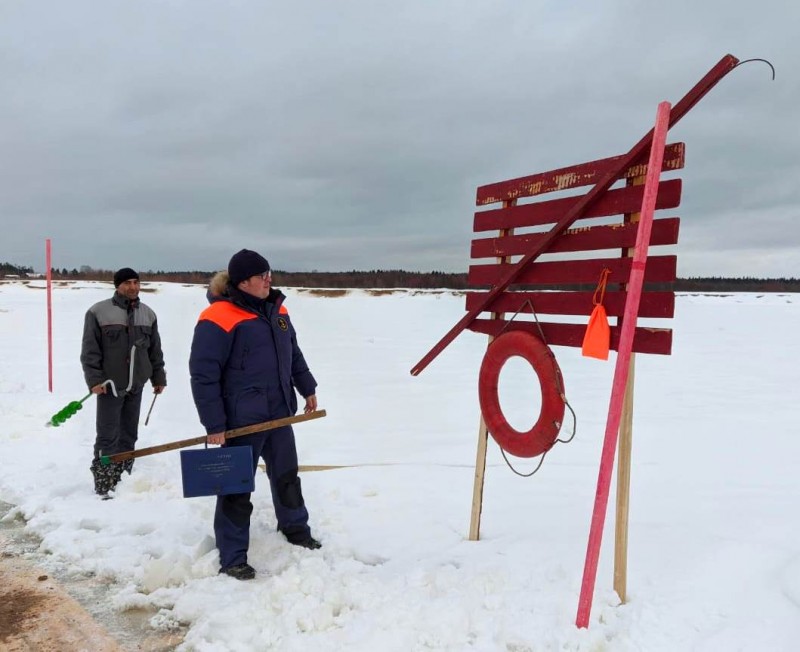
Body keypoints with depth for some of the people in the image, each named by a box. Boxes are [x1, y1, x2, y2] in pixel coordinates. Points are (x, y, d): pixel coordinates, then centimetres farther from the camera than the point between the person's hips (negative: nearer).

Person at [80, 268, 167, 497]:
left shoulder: (148, 314, 10)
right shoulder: (99, 312, -6)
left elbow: (155, 350, 15)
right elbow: (90, 350, -7)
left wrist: (158, 377, 15)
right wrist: (94, 379, -13)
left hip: (136, 385, 5)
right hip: (110, 384, -5)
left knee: (129, 435, 12)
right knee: (108, 437, -4)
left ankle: (123, 482, 22)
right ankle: (103, 485, 4)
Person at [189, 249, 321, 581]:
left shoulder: (276, 309, 6)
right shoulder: (218, 318, -18)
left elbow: (293, 352, 20)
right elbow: (203, 374, -19)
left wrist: (307, 388, 19)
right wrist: (213, 425, -20)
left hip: (279, 414, 8)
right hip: (240, 421, -7)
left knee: (287, 475, 22)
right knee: (237, 488, 4)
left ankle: (295, 528, 44)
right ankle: (232, 558, 18)